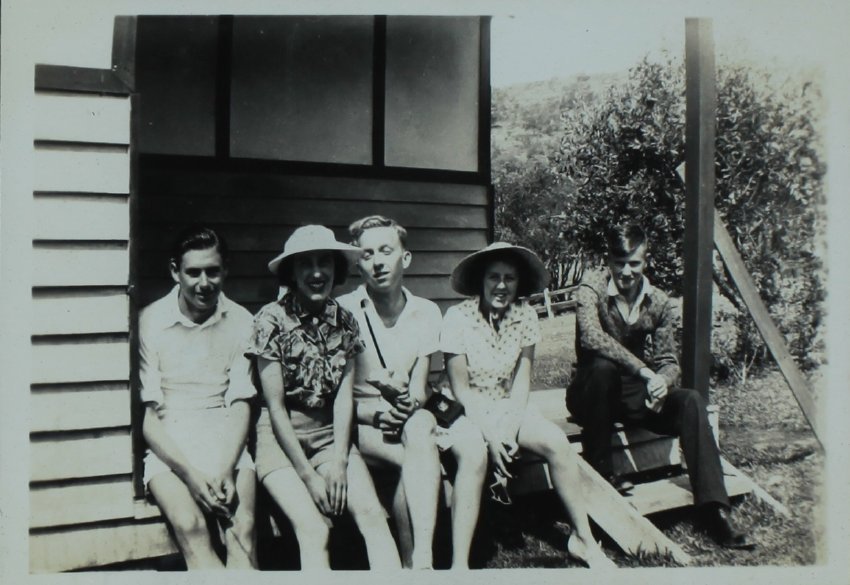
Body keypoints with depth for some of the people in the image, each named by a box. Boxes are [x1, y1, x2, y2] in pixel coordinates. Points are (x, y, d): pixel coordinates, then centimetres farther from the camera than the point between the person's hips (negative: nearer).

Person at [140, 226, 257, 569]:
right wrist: (189, 473, -16)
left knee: (243, 529, -25)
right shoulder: (150, 321, -2)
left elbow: (240, 406, 3)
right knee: (191, 528, -29)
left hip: (225, 441, 1)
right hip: (169, 446, -1)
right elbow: (148, 415, -3)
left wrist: (228, 468, -14)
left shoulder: (240, 322, 3)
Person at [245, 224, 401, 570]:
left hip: (329, 433, 4)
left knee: (372, 514, -18)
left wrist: (339, 460, -11)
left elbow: (344, 395, 1)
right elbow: (275, 406, -11)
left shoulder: (344, 321, 4)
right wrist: (307, 474, -12)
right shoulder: (271, 319, -10)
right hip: (279, 437, -4)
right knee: (314, 530, -24)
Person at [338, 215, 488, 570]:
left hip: (409, 420, 4)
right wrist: (376, 413, -22)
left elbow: (420, 391, 2)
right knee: (420, 429, -33)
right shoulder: (343, 312, -8)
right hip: (360, 423, -4)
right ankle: (419, 561, -27)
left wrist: (408, 402, -21)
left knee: (472, 443, -24)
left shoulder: (427, 313, 6)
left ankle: (460, 563, -19)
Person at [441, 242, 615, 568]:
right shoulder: (459, 317, -15)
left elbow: (522, 380, -5)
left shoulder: (525, 316, -4)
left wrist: (509, 429, -17)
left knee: (558, 444, -19)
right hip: (468, 409, -4)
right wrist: (490, 434, -21)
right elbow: (461, 388, -14)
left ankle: (582, 538, -2)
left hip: (509, 406, 4)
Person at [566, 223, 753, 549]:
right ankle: (599, 472, -19)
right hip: (590, 394, -4)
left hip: (634, 392, 4)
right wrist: (645, 372, -39)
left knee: (691, 402, -21)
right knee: (602, 366, -37)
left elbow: (669, 361, 2)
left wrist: (663, 383, -23)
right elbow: (592, 338, -34)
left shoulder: (658, 303, 0)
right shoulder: (591, 290, -14)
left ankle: (714, 510, -23)